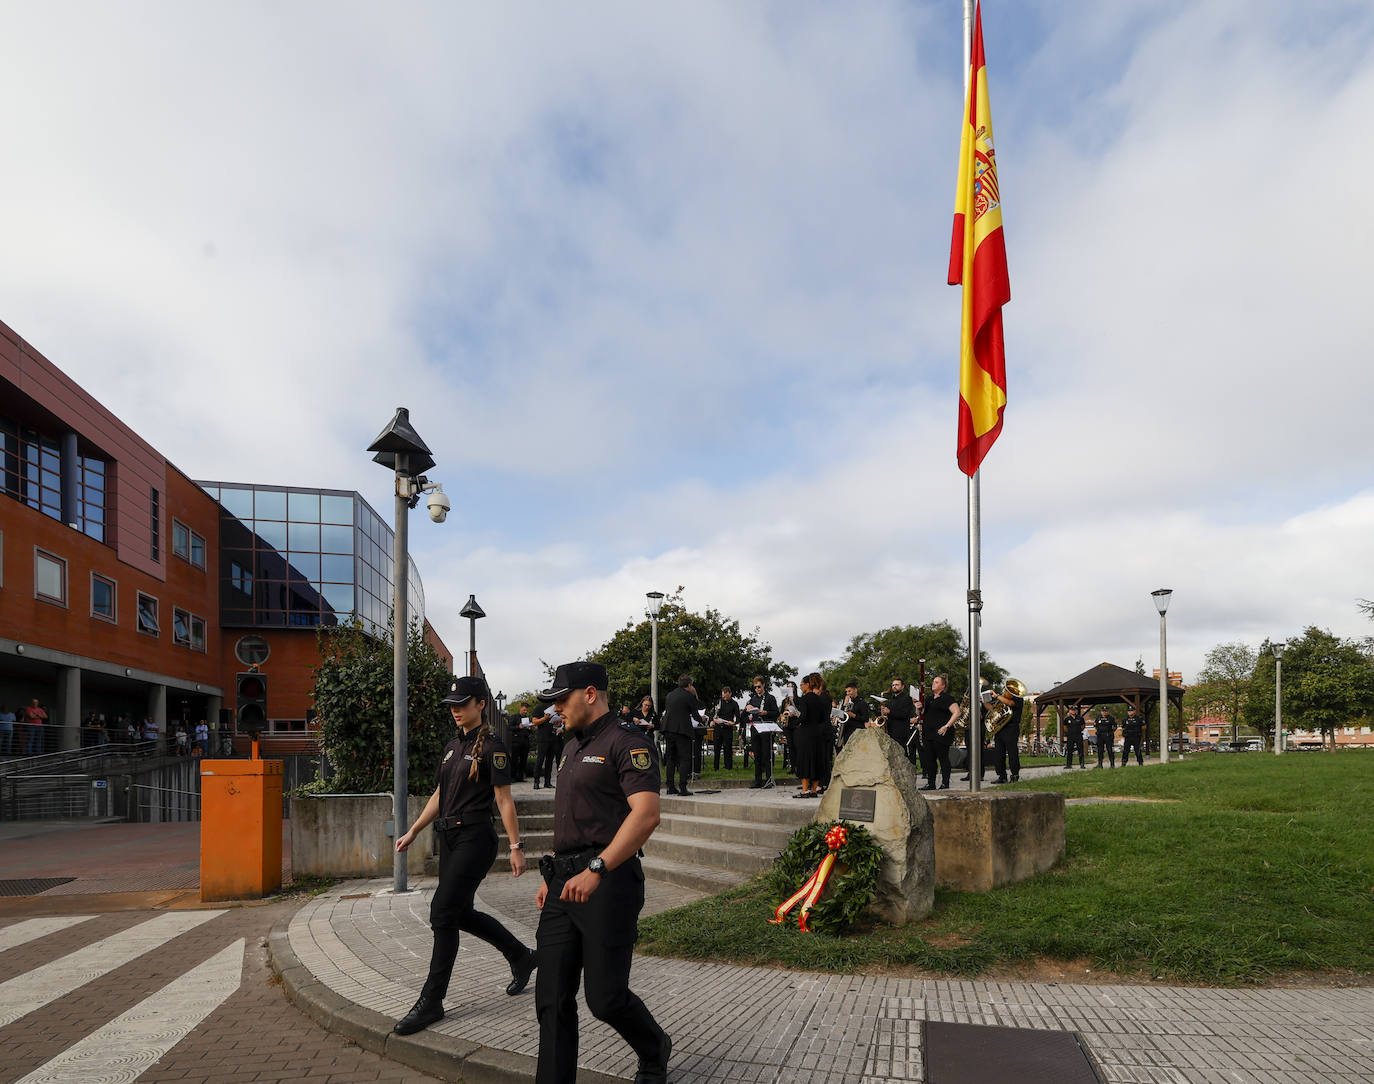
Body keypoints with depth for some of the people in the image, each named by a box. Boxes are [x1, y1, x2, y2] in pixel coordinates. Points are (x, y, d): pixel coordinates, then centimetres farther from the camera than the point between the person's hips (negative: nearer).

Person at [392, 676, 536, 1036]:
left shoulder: (491, 747, -10)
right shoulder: (452, 747, 13)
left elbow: (504, 800, -12)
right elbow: (439, 796, 20)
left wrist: (516, 848, -12)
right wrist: (413, 832, 16)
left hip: (475, 838, -9)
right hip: (449, 839, 9)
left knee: (443, 913, -9)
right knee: (461, 913, 14)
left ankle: (431, 1002, 3)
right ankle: (521, 956, 33)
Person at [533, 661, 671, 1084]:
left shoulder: (627, 744, -10)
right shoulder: (573, 747, 19)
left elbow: (646, 815, -22)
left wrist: (596, 869, -28)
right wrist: (551, 877, 20)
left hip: (608, 882, -8)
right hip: (565, 884, 8)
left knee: (605, 997, -1)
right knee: (552, 999, 5)